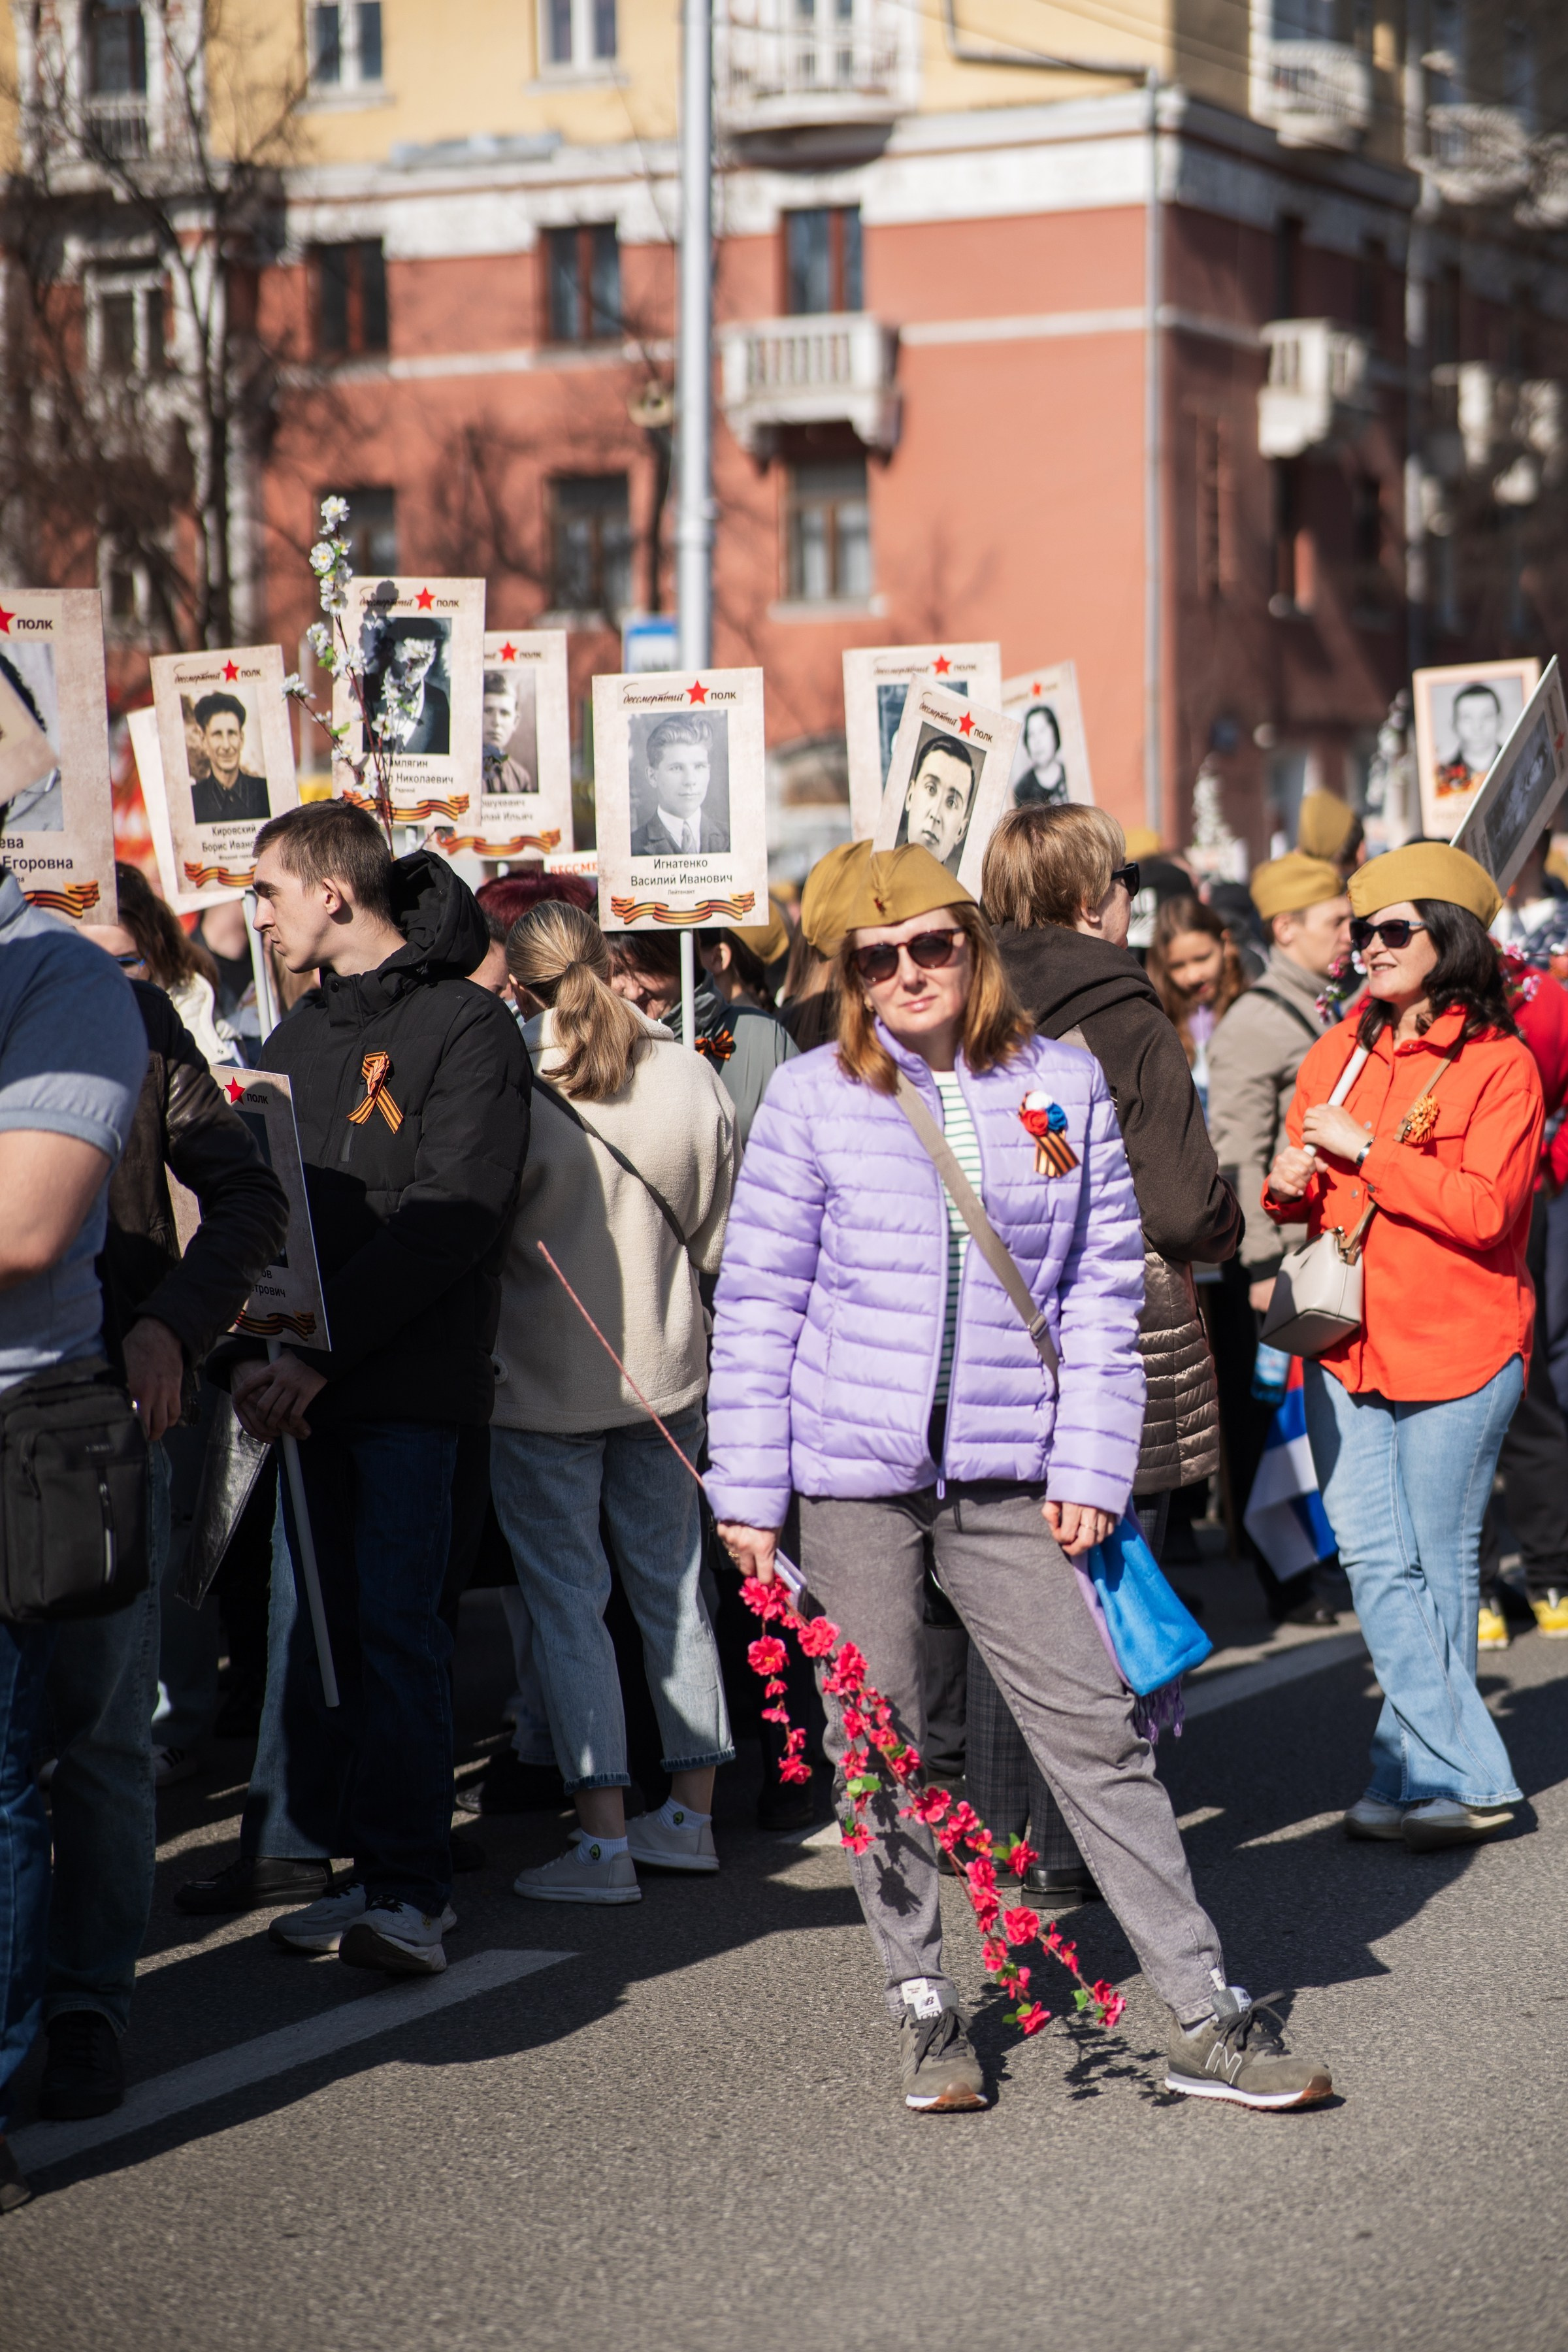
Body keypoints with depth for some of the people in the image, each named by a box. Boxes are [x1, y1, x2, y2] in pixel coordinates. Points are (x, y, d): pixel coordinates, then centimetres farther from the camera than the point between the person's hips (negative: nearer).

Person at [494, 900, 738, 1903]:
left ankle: (604, 1838, -2)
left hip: (546, 1382, -4)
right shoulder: (691, 1080, -4)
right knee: (673, 1587, 15)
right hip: (666, 1368, 5)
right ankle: (692, 1812, 22)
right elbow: (717, 1238, 4)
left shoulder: (517, 1094, -18)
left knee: (567, 1601, 1)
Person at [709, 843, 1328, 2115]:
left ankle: (1206, 2016, 5)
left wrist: (1089, 1468, 0)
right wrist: (747, 1487, -2)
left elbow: (1104, 1285, 7)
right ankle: (925, 2006, 21)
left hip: (1007, 1473, 0)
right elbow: (760, 1298, 3)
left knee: (1098, 1730, -1)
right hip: (853, 1463, 0)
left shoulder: (1065, 1082, 4)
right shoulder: (814, 1096, 0)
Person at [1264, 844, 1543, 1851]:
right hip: (1347, 1342, 5)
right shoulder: (1340, 1050, 11)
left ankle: (1430, 1775, 12)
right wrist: (1291, 1185, -2)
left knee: (1439, 1567, 3)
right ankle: (1469, 1777, 2)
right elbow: (1301, 1187, 21)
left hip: (1456, 1345, -5)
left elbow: (1483, 1208, -18)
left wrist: (1366, 1147, -17)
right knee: (1376, 1560, -1)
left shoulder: (1500, 1064, -6)